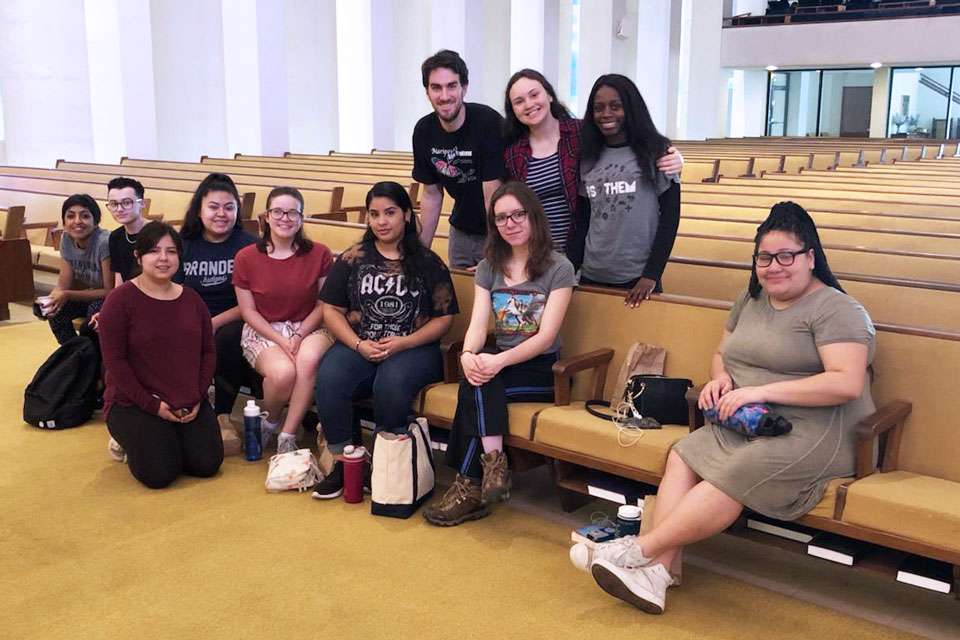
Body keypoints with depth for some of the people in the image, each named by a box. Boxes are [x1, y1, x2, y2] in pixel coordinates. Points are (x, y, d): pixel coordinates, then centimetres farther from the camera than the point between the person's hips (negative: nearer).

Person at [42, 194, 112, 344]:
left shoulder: (105, 242, -26)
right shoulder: (66, 239, -5)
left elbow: (110, 291, -22)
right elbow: (63, 285, -3)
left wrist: (67, 295, -28)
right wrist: (48, 301, -25)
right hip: (94, 294, 6)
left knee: (95, 310, -33)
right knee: (55, 310, -15)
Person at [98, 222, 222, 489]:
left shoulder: (191, 299, 8)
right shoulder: (121, 299, -8)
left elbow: (208, 351, 10)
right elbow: (114, 360, -12)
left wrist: (198, 396, -3)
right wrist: (151, 404, -15)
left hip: (188, 404, 4)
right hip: (133, 404, -4)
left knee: (207, 464, -11)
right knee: (160, 473, -19)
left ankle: (171, 437, 20)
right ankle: (132, 440, 14)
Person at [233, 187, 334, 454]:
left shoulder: (319, 254, 1)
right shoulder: (246, 258, 0)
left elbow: (324, 305, 2)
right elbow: (248, 311, 0)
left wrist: (299, 335, -14)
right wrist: (281, 341, -13)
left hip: (308, 328, 1)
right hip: (262, 332, -1)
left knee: (309, 358, -36)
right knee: (283, 372, -33)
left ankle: (287, 437, -20)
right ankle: (270, 421, 3)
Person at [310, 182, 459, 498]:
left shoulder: (428, 263, 9)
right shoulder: (353, 258, 13)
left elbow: (444, 317, 5)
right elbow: (331, 310, 10)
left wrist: (404, 343, -10)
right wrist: (359, 345, -7)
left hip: (413, 348, -2)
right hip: (358, 346, 2)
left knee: (391, 385, -35)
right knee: (328, 379, -30)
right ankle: (341, 463, -16)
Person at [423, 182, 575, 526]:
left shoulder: (558, 268, -4)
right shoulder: (488, 267, 11)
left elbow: (546, 336, -13)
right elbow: (477, 326, -1)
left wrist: (499, 361, -28)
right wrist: (468, 355, -25)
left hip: (542, 369, -4)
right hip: (501, 363, 4)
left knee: (477, 386, -29)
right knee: (476, 375, -31)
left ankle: (470, 486, -24)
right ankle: (493, 465, -29)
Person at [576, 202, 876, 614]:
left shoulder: (835, 309, -6)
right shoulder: (750, 299, 18)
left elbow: (848, 383, -18)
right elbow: (722, 354, 28)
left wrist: (762, 390, -20)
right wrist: (720, 379, 2)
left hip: (813, 432, -7)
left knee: (733, 478, -32)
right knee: (683, 456, -22)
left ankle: (640, 549, -23)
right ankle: (655, 573, -29)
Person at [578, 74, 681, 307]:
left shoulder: (657, 152, -2)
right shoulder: (587, 159, 7)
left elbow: (670, 217, -4)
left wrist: (651, 276, -10)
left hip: (637, 280, -3)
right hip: (591, 277, 3)